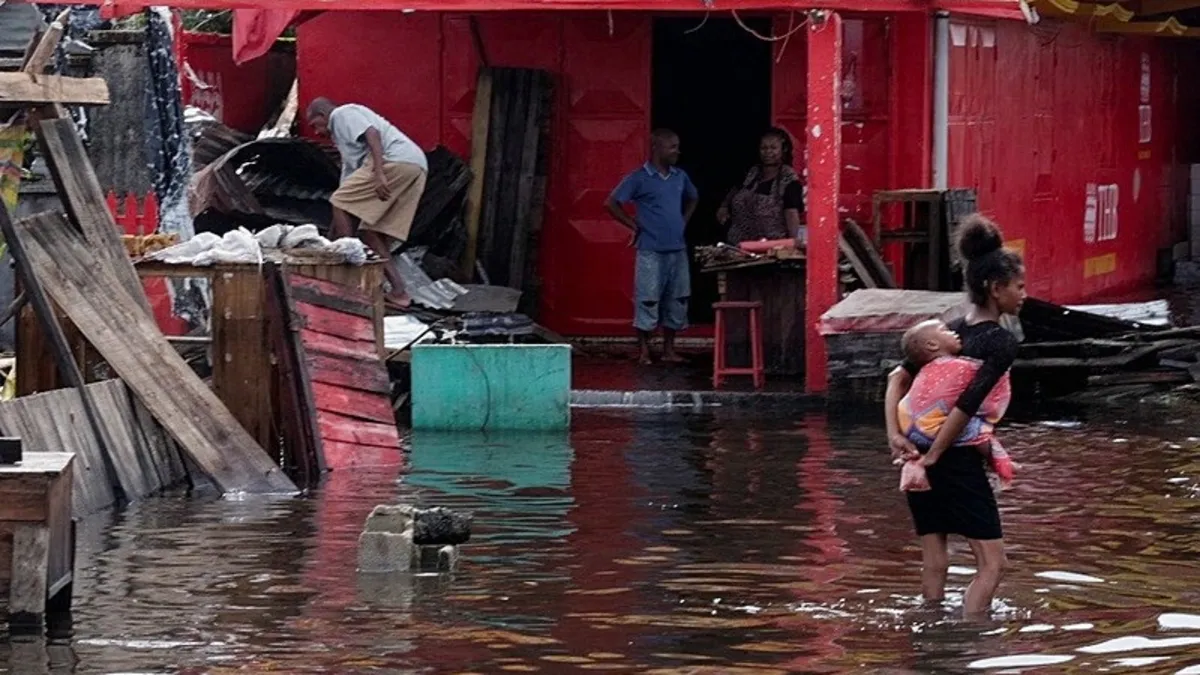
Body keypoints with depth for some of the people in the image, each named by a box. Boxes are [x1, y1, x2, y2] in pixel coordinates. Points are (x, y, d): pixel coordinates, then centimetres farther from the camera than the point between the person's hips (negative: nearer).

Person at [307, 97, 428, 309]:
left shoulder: (342, 114, 9)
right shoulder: (342, 135, 37)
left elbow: (372, 134, -10)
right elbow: (349, 178, 39)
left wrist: (379, 174, -22)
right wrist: (336, 228, 41)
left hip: (396, 160, -9)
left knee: (340, 204, -4)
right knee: (370, 233, 9)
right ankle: (398, 291, 0)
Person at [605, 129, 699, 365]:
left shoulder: (680, 177, 10)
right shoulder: (639, 178, -7)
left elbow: (693, 198, 30)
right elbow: (612, 204, -7)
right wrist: (635, 226, -6)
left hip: (678, 249, 6)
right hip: (651, 251, -6)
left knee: (677, 300, 7)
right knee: (648, 301, -4)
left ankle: (669, 349, 16)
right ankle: (644, 352, 3)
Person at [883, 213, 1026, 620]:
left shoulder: (951, 331, 12)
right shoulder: (1001, 343, -12)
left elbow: (899, 378, 7)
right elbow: (968, 404, -20)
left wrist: (894, 435, -3)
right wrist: (933, 456, -15)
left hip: (919, 450, 8)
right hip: (957, 460, -8)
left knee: (934, 562, 13)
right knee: (992, 563, -2)